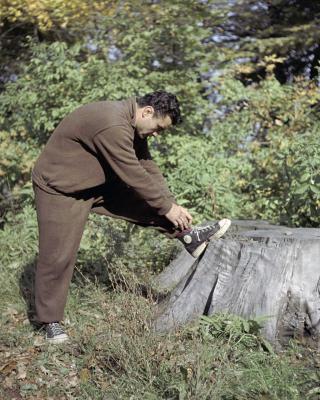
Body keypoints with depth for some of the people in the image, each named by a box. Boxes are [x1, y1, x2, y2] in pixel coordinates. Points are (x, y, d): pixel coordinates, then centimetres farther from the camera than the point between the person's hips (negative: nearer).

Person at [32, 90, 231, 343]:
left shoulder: (132, 125, -1)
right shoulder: (112, 126, -32)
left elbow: (148, 169, 3)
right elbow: (134, 176, -28)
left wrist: (172, 204, -2)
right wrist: (167, 207, -17)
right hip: (60, 190, -9)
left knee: (142, 199, 4)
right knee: (59, 256, -5)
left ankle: (189, 237, 10)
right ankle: (51, 322, 8)